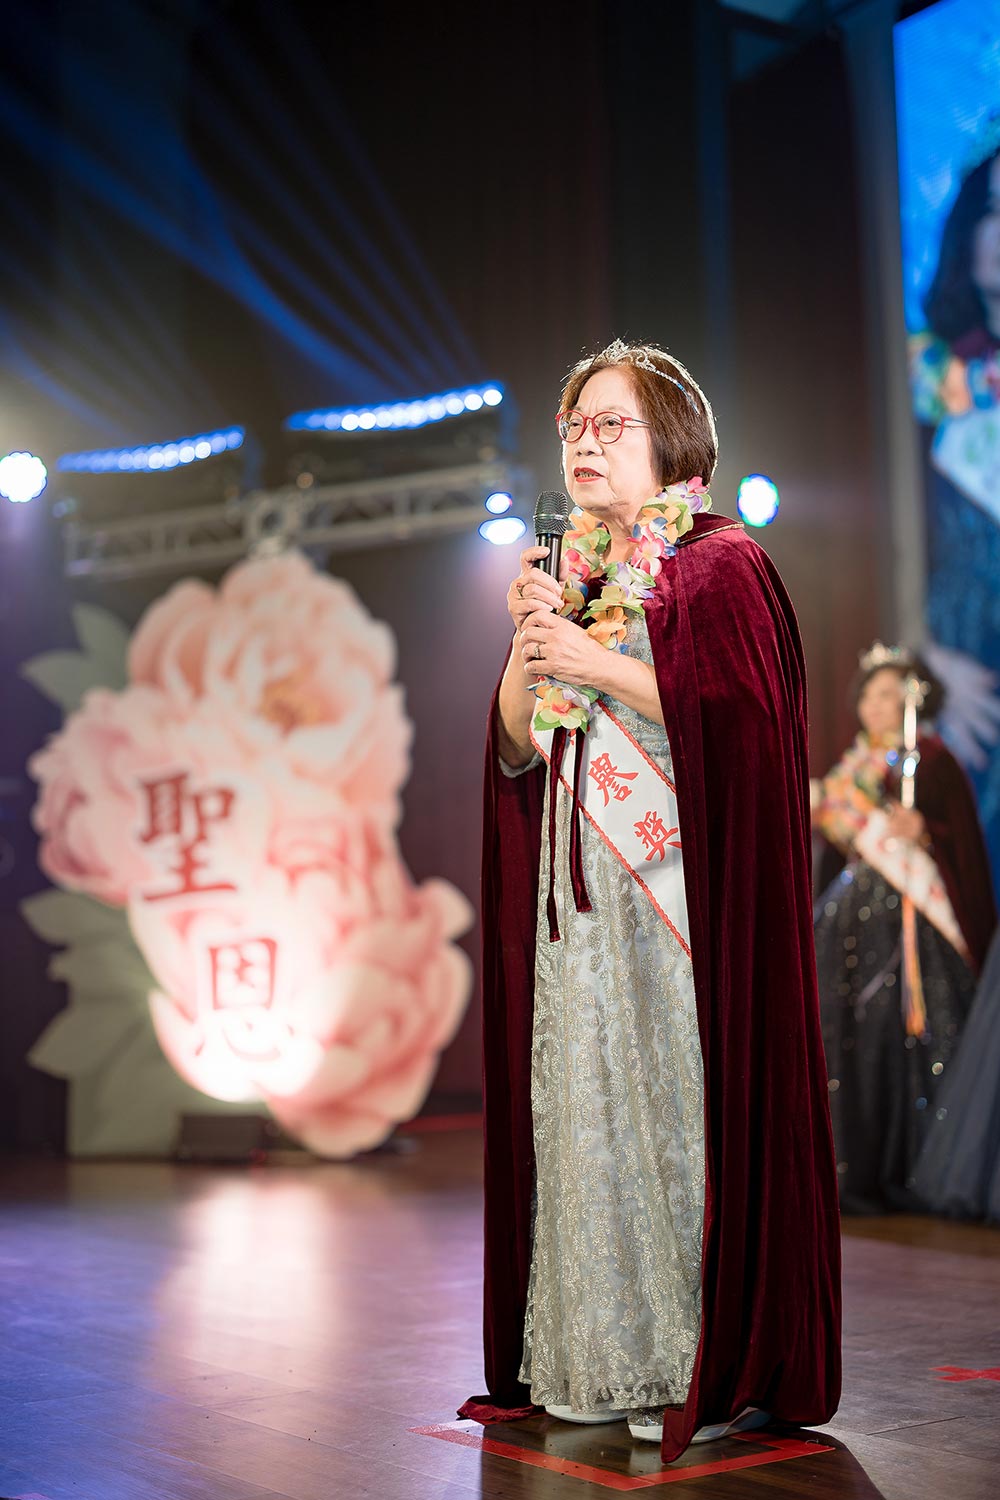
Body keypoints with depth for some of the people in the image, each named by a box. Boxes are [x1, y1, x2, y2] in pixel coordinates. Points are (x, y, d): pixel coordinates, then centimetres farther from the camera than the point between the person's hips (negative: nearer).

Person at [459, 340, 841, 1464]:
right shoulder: (573, 575, 19)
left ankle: (713, 1367, 4)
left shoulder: (721, 564, -2)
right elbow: (515, 748, 14)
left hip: (679, 883, -6)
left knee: (684, 1105, -6)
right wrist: (530, 643, -4)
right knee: (584, 1105, 4)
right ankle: (598, 1361, 12)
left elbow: (739, 715, -15)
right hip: (573, 891, 7)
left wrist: (595, 661, -15)